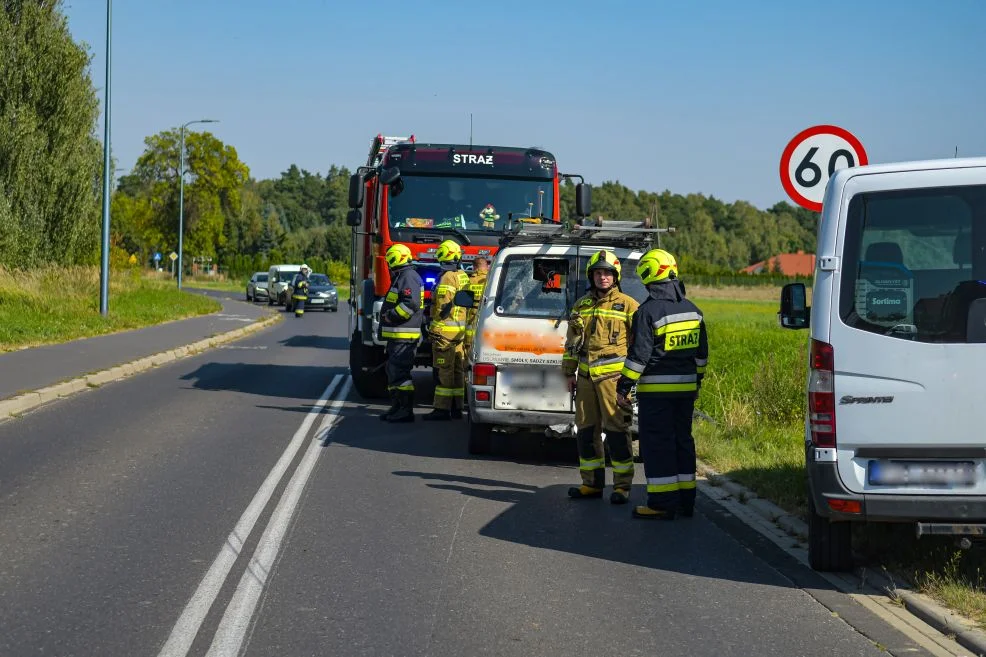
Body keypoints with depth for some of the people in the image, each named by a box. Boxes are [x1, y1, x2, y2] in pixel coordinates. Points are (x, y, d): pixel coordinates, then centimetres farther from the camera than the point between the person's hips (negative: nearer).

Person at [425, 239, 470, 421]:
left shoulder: (447, 278, -14)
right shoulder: (463, 277, 14)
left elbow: (444, 306, -18)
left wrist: (435, 328, -13)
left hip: (445, 331, -9)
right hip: (461, 331, 9)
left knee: (445, 371, -7)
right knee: (458, 370, 11)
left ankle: (442, 409, -7)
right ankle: (456, 408, 16)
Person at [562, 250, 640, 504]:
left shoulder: (628, 305, 0)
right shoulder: (582, 306, 16)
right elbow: (572, 342, 22)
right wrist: (569, 373, 17)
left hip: (613, 375, -6)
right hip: (586, 376, 6)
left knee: (616, 430, -6)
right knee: (586, 430, 9)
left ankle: (622, 486, 0)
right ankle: (592, 483, 18)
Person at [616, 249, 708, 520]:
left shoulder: (649, 311, -14)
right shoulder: (692, 310, 10)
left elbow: (638, 355, -16)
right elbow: (701, 353, 17)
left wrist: (623, 387, -10)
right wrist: (696, 381, 26)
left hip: (656, 390, -7)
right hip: (686, 387, 7)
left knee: (657, 444, -2)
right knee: (682, 440, 14)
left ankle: (662, 503, -3)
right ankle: (685, 500, 17)